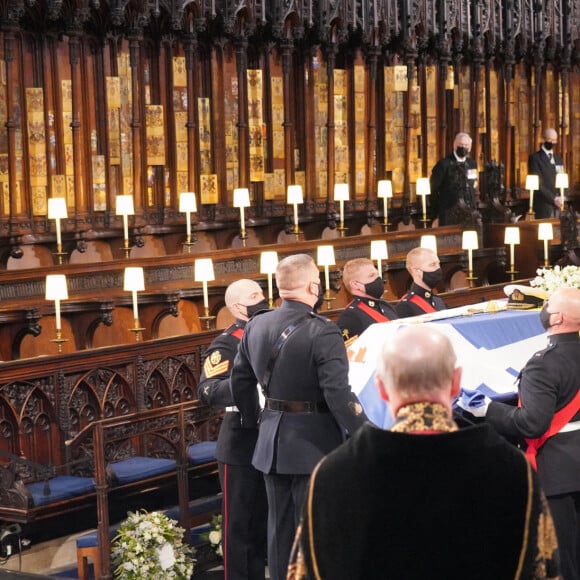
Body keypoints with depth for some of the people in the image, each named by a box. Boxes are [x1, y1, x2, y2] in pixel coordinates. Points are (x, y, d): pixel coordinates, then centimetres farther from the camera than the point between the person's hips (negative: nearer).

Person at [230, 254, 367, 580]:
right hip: (314, 445, -7)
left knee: (280, 528, 18)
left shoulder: (256, 327, 3)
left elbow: (240, 381, 13)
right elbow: (339, 395, -24)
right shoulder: (322, 333, -19)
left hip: (272, 443, 7)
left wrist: (252, 422, 27)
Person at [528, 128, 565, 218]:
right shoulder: (535, 158, -3)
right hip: (544, 205, -6)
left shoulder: (558, 159, 18)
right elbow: (537, 184, -10)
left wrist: (560, 199, 3)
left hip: (557, 204, 6)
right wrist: (553, 199, -14)